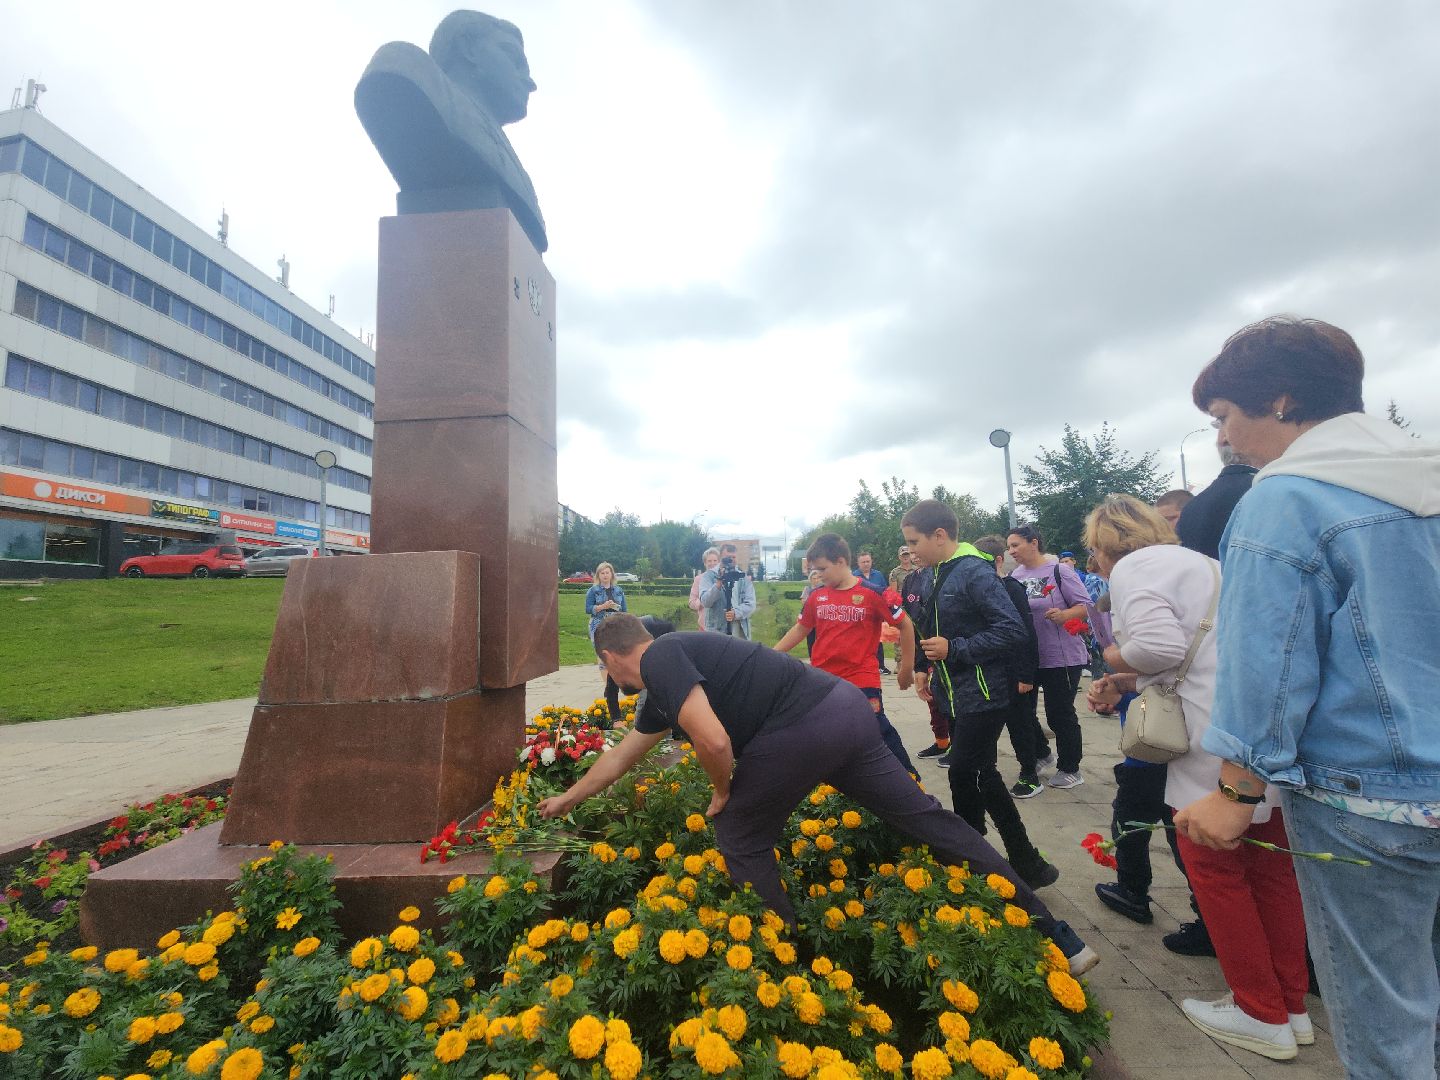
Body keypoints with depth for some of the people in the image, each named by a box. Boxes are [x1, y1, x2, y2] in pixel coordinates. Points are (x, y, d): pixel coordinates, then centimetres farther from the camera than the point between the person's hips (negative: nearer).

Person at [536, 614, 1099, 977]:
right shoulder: (662, 689, 27)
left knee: (741, 844, 12)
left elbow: (713, 740, -17)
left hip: (801, 729, -10)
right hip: (847, 707, 10)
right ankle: (1058, 939, 24)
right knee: (931, 819, 14)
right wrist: (566, 801, 52)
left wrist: (723, 793, 5)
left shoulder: (661, 659, -3)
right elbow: (620, 755, 40)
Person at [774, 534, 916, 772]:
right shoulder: (817, 596, 4)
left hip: (862, 681, -5)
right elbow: (800, 629, 15)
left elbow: (905, 625, -3)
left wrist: (907, 668, 1)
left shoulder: (874, 593, -10)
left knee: (880, 732, 1)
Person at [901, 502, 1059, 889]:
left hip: (982, 694, -9)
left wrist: (954, 650, -24)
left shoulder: (975, 572, -19)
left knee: (964, 775, -6)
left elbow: (1014, 630, -24)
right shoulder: (937, 576, 10)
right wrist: (927, 669, 10)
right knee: (981, 776, 16)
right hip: (955, 694, 9)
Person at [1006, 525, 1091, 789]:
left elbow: (1086, 606, -12)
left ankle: (1070, 769, 25)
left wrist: (1064, 614, -29)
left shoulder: (1059, 571, -9)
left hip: (1061, 658, -5)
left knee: (1060, 714, 5)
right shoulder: (1014, 576, 6)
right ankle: (1033, 760, 32)